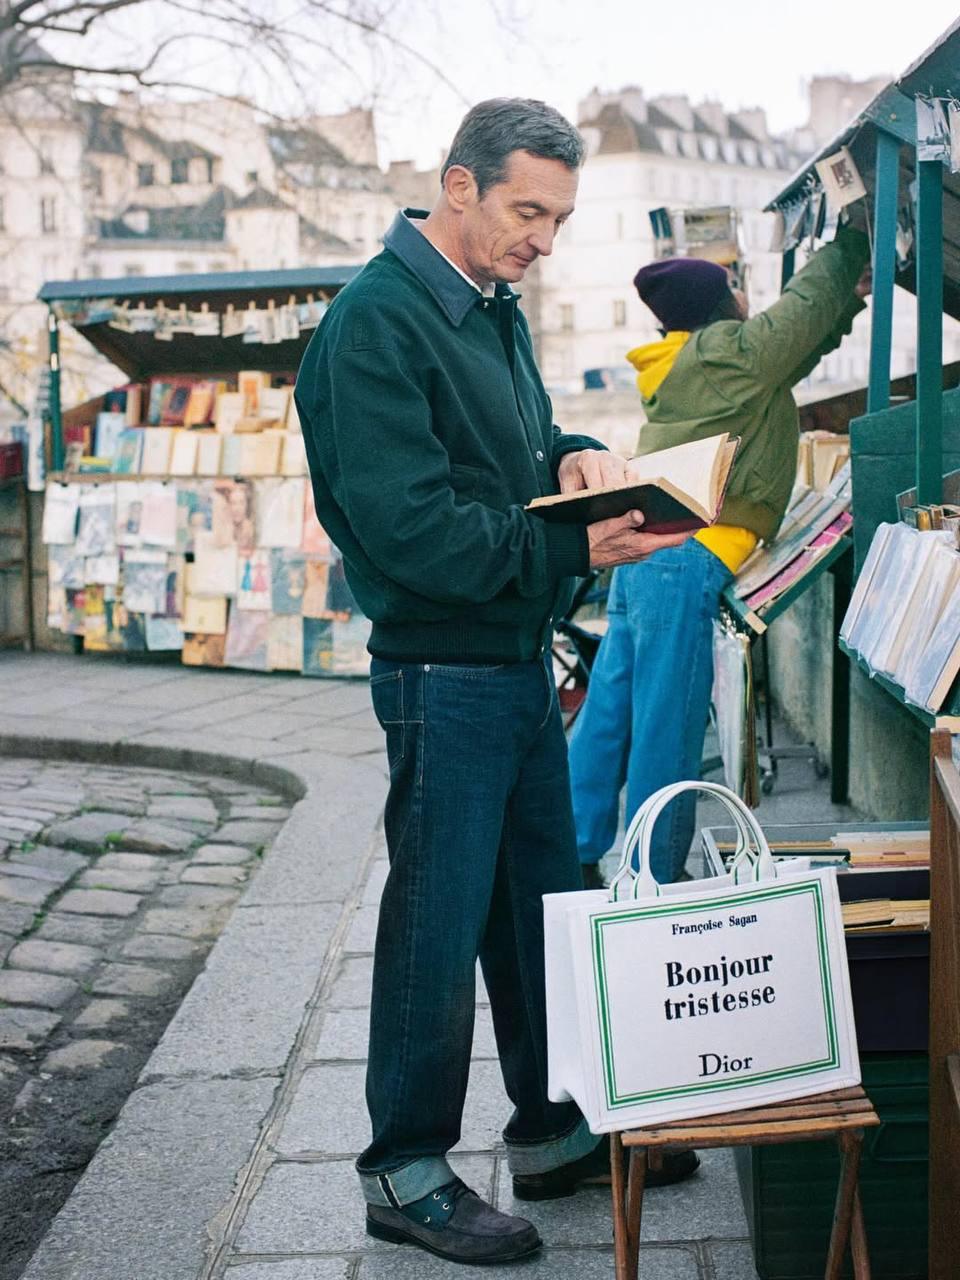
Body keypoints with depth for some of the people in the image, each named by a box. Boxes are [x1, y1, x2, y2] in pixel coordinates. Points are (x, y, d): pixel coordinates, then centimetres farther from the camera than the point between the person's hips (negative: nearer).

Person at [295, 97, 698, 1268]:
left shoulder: (494, 308, 12)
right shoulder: (378, 322, -18)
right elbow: (410, 525, -24)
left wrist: (576, 457, -1)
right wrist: (575, 549, -25)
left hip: (521, 659, 9)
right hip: (444, 673, -9)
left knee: (543, 902, 17)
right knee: (437, 925, 1)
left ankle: (553, 1131, 33)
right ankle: (405, 1173, 18)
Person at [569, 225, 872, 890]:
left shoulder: (692, 361, 20)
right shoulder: (729, 350, -6)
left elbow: (794, 341, 32)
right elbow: (807, 303, 3)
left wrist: (847, 305, 30)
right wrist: (848, 249, 20)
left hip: (644, 555, 10)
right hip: (685, 562, -10)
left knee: (608, 712, 11)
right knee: (666, 730, -4)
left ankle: (574, 859, 18)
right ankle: (656, 882, 2)